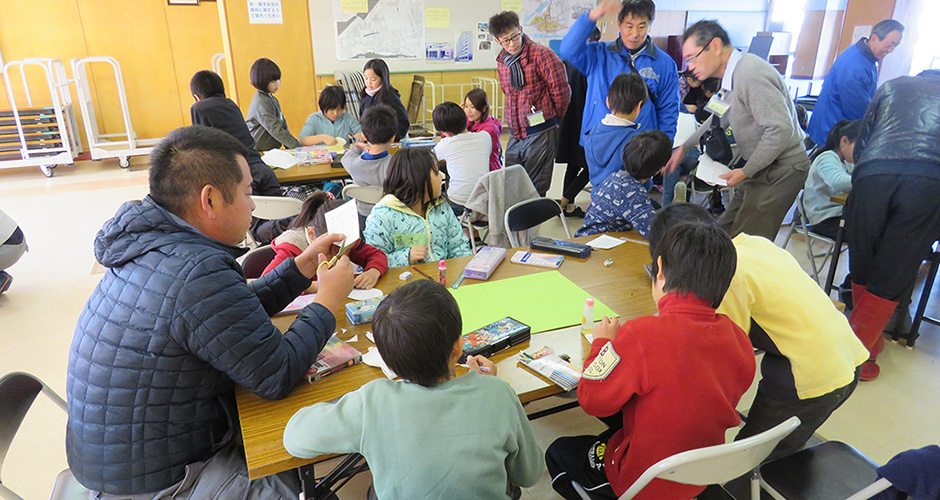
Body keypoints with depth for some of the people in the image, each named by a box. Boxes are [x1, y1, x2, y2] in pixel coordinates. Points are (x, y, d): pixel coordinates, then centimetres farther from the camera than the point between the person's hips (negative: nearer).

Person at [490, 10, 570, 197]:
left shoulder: (541, 54, -10)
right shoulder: (501, 61, 11)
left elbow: (561, 92, -8)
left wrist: (551, 120, 6)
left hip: (540, 134, -7)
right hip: (515, 135, 7)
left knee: (535, 191, -1)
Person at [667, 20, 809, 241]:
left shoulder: (751, 75, -23)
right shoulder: (733, 75, 9)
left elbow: (782, 130, -27)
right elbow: (720, 118, 26)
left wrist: (746, 171, -19)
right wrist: (684, 148, 26)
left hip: (780, 170, -10)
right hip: (761, 167, 10)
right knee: (724, 233, 12)